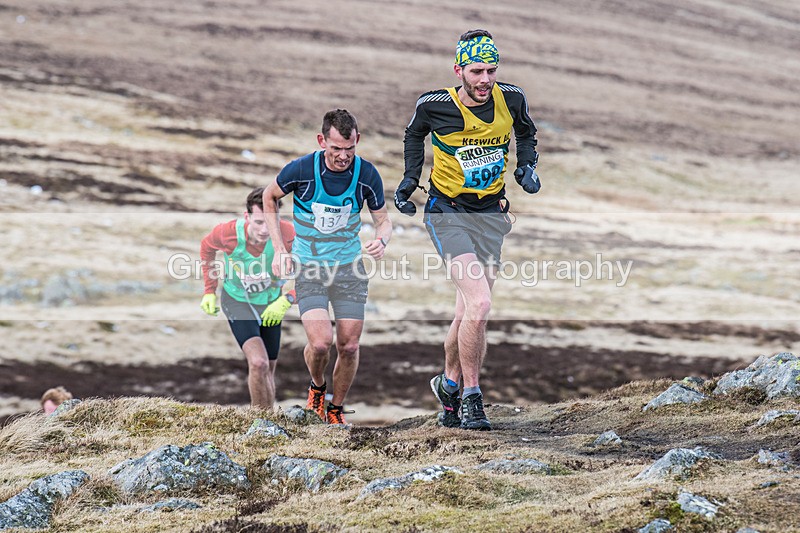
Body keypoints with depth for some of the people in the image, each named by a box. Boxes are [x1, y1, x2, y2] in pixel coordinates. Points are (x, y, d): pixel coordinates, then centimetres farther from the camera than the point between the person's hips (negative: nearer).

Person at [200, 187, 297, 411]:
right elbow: (207, 247, -2)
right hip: (238, 302, -2)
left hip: (271, 304, 2)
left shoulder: (287, 234, -29)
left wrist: (287, 300, -29)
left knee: (268, 369, 13)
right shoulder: (228, 232, -28)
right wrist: (209, 291, -1)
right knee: (258, 363, -22)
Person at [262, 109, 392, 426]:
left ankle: (336, 408, 23)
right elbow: (269, 196, 5)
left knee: (349, 346, -1)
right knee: (320, 342, -18)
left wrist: (382, 240, -21)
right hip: (308, 268, -2)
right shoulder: (301, 170, -15)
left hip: (350, 268, 2)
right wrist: (279, 248, -1)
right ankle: (317, 386, 16)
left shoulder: (367, 175, -10)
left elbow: (383, 220, 4)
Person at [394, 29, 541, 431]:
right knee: (479, 303, -20)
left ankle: (450, 385, 33)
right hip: (448, 213, -3)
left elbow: (526, 133, 15)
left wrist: (527, 167, -2)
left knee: (468, 313, 8)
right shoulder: (434, 105, -14)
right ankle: (471, 397, -6)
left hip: (491, 214, 3)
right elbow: (414, 135, 10)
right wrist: (410, 178, 0)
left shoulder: (511, 100, -8)